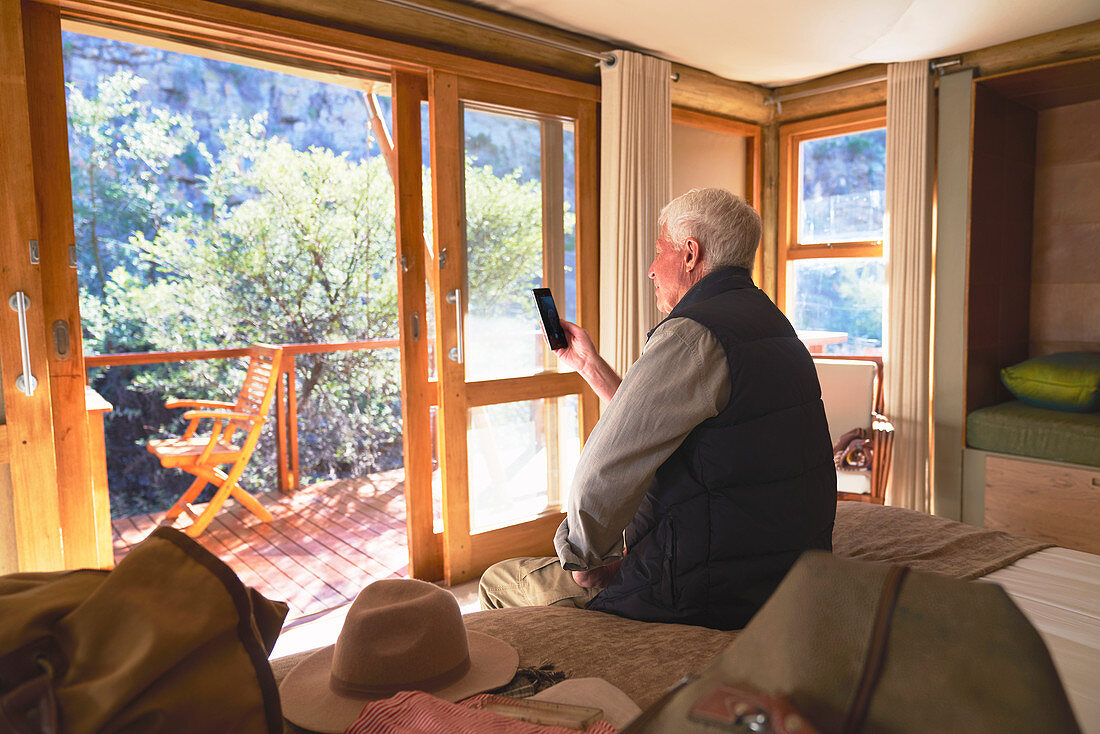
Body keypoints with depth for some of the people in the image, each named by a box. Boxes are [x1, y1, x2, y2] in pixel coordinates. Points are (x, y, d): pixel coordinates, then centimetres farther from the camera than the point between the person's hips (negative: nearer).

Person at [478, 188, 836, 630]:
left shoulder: (692, 336, -21)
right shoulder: (768, 321, 11)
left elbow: (605, 473, -23)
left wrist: (582, 557, -5)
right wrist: (590, 364, 22)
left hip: (709, 594, -10)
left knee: (498, 584, 6)